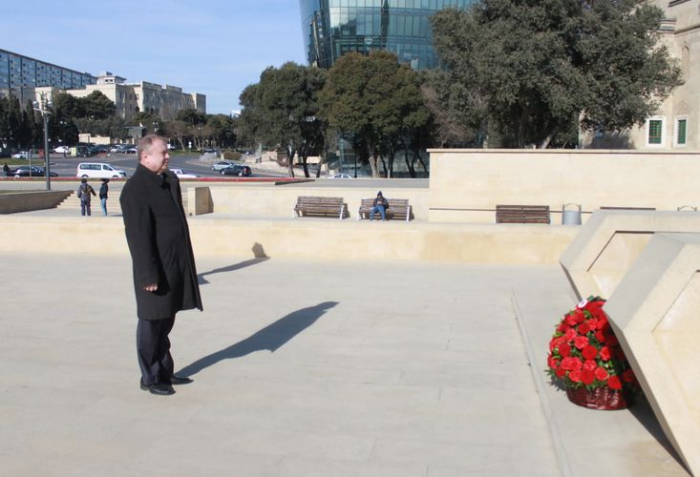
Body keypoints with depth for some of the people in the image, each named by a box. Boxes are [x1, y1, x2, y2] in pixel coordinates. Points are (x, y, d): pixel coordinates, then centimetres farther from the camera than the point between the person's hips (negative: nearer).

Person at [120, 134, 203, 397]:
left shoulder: (169, 181, 11)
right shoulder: (135, 188, -16)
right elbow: (138, 235, -20)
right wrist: (149, 275, -21)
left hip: (176, 266, 9)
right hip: (156, 269, -8)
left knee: (165, 322, 19)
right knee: (151, 323, 5)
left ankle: (165, 371, 32)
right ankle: (150, 378, 19)